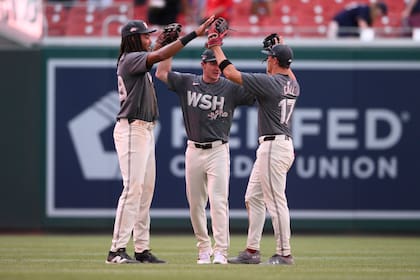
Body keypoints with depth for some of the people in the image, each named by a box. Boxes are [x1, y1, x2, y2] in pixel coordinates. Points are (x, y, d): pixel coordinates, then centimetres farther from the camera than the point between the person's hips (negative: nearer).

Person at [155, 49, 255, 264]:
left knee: (218, 201, -12)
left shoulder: (231, 88, 0)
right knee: (195, 204, 6)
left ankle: (220, 251, -13)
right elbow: (161, 73, 4)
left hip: (218, 151, -3)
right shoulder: (187, 82, 7)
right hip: (194, 150, 3)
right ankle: (204, 249, 17)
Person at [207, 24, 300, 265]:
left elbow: (231, 73, -12)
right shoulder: (293, 85, 10)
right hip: (284, 144, 10)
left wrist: (216, 47, -1)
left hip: (274, 146, -10)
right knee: (254, 197, 13)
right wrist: (281, 48, 40)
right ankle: (252, 251, 14)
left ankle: (284, 253, -5)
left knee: (276, 201, -7)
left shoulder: (269, 82, -15)